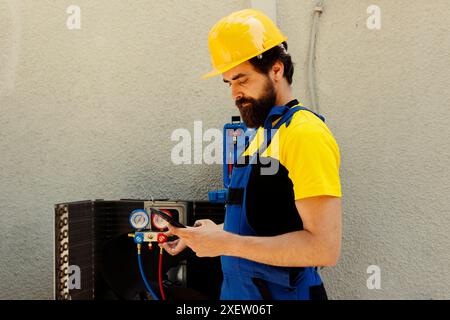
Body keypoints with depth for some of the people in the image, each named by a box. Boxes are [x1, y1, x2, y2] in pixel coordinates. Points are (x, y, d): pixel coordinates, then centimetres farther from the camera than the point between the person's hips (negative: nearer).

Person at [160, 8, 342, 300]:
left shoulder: (305, 133, -17)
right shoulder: (263, 133, 12)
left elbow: (324, 247, -23)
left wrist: (227, 243, -22)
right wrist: (213, 232, 5)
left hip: (283, 292, -8)